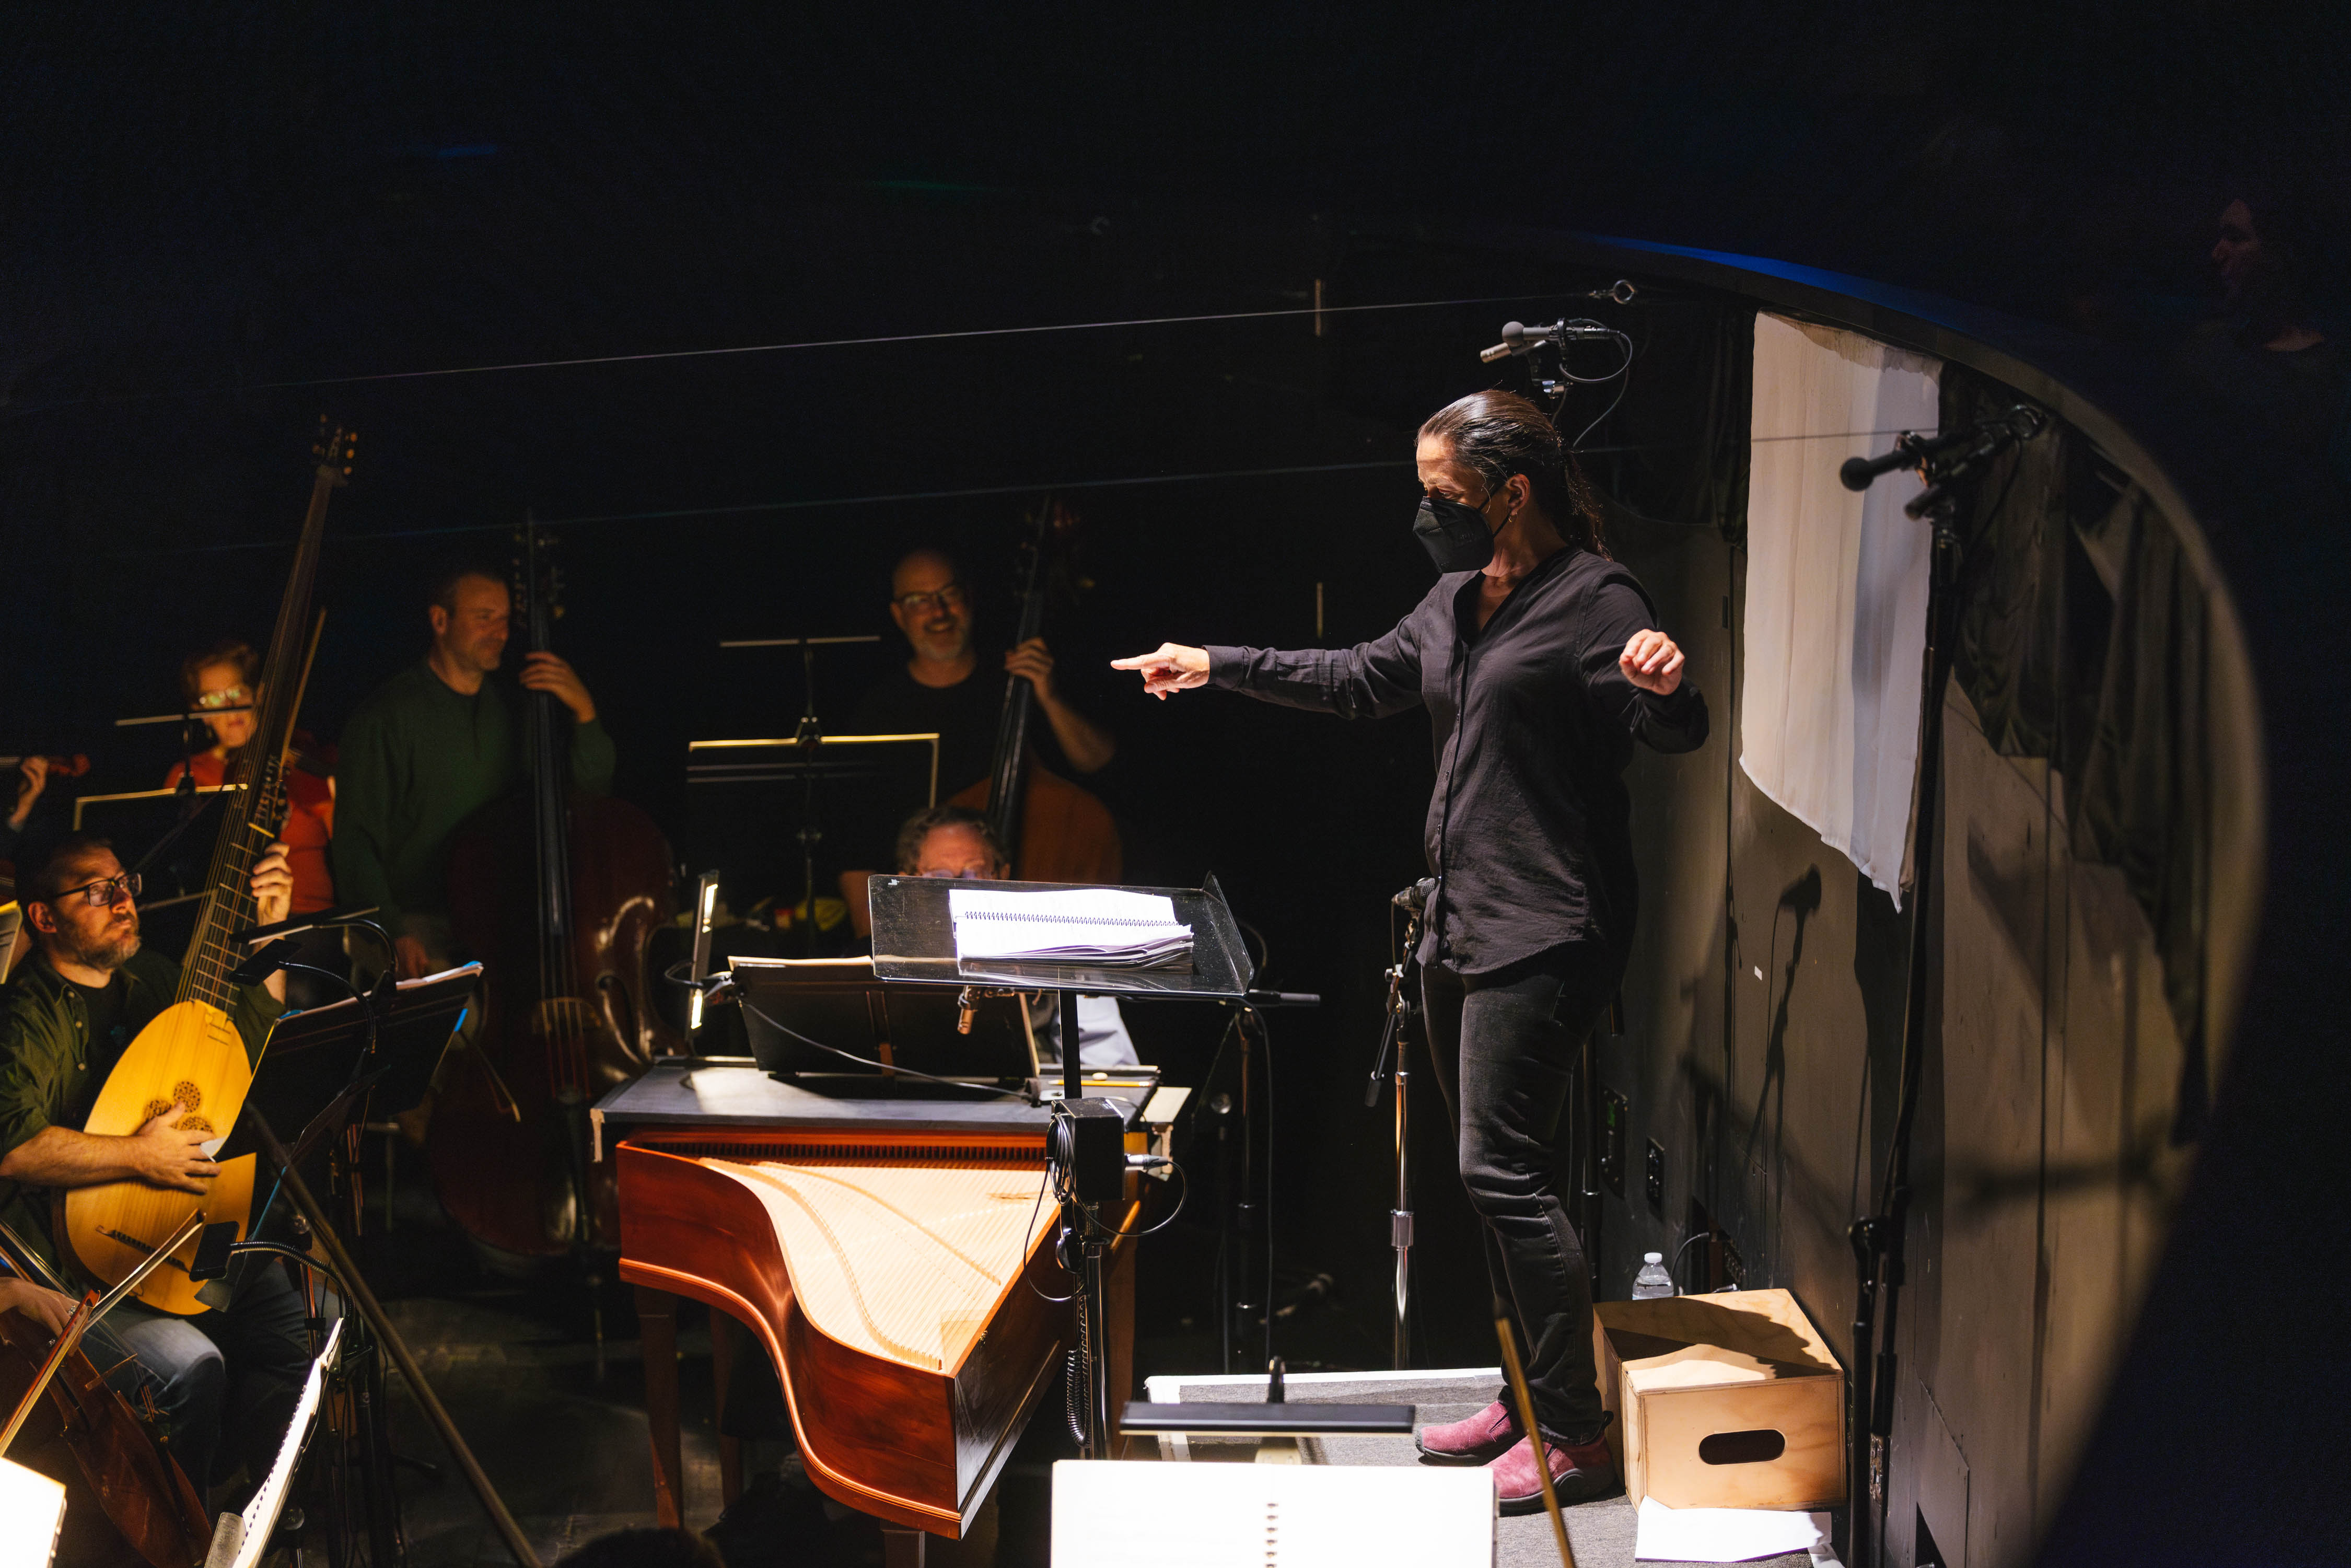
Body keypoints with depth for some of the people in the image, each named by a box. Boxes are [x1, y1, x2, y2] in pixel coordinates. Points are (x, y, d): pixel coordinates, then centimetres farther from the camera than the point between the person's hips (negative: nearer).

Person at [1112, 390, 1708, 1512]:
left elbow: (1676, 733, -21)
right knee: (1491, 1171, 13)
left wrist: (1665, 685, -44)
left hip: (1544, 935, -9)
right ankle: (1525, 1397, 24)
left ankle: (1574, 1437, -5)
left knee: (1501, 1169, -12)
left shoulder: (1593, 598, -12)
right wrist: (1217, 667, 25)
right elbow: (1360, 682, 26)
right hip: (1460, 928, 9)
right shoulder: (1458, 598, 13)